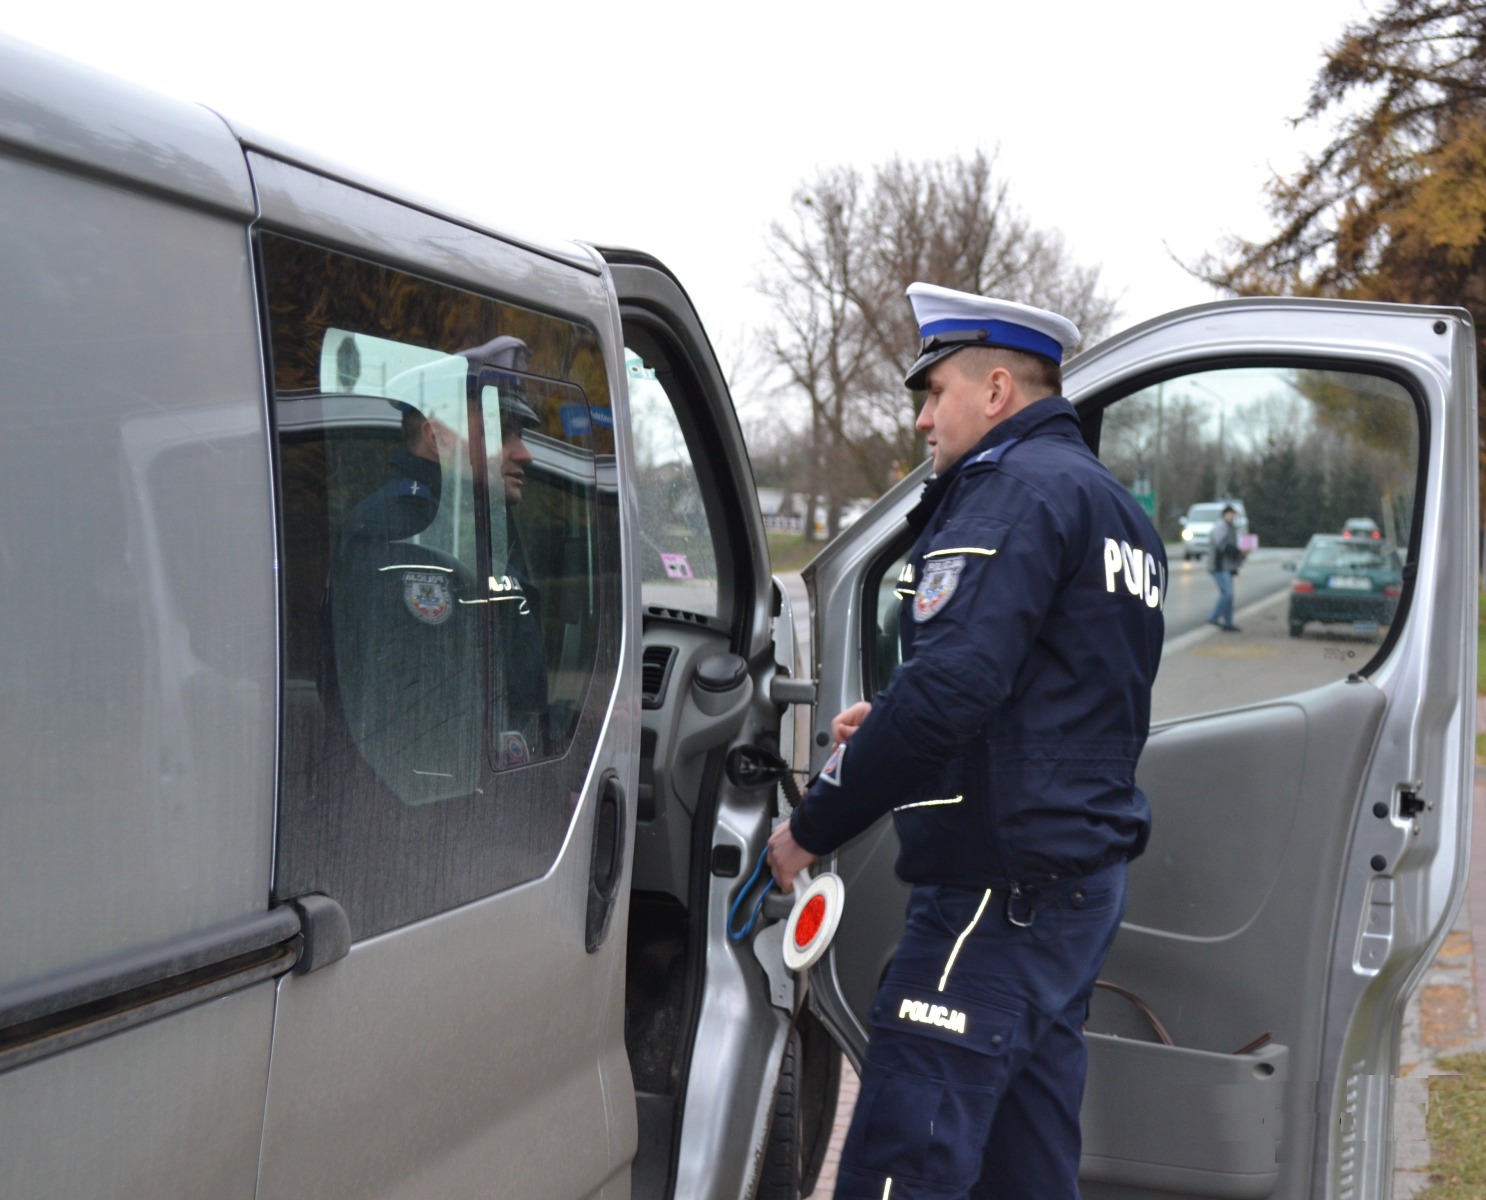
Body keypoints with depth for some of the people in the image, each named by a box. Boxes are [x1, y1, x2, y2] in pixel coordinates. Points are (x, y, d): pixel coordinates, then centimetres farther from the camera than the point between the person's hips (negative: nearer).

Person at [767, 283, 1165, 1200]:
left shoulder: (1018, 489, -11)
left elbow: (951, 687, -23)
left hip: (1002, 885, -10)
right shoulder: (1116, 507, 20)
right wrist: (890, 725, 15)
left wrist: (814, 825, -14)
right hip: (1083, 877, 10)